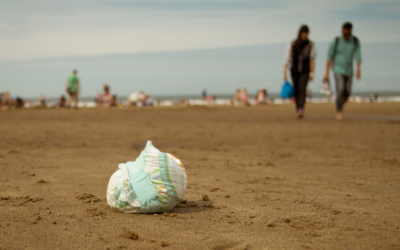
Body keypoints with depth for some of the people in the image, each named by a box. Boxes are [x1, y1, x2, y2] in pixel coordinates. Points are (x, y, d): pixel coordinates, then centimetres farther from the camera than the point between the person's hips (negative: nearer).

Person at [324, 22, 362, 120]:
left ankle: (339, 106, 31)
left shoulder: (355, 41, -4)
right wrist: (327, 72, -15)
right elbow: (329, 57, -11)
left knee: (347, 93, 4)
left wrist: (358, 69, -23)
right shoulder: (335, 41, -13)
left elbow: (358, 55, -9)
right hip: (338, 70, -4)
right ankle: (339, 112, -13)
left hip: (349, 71, 4)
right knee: (340, 90, -19)